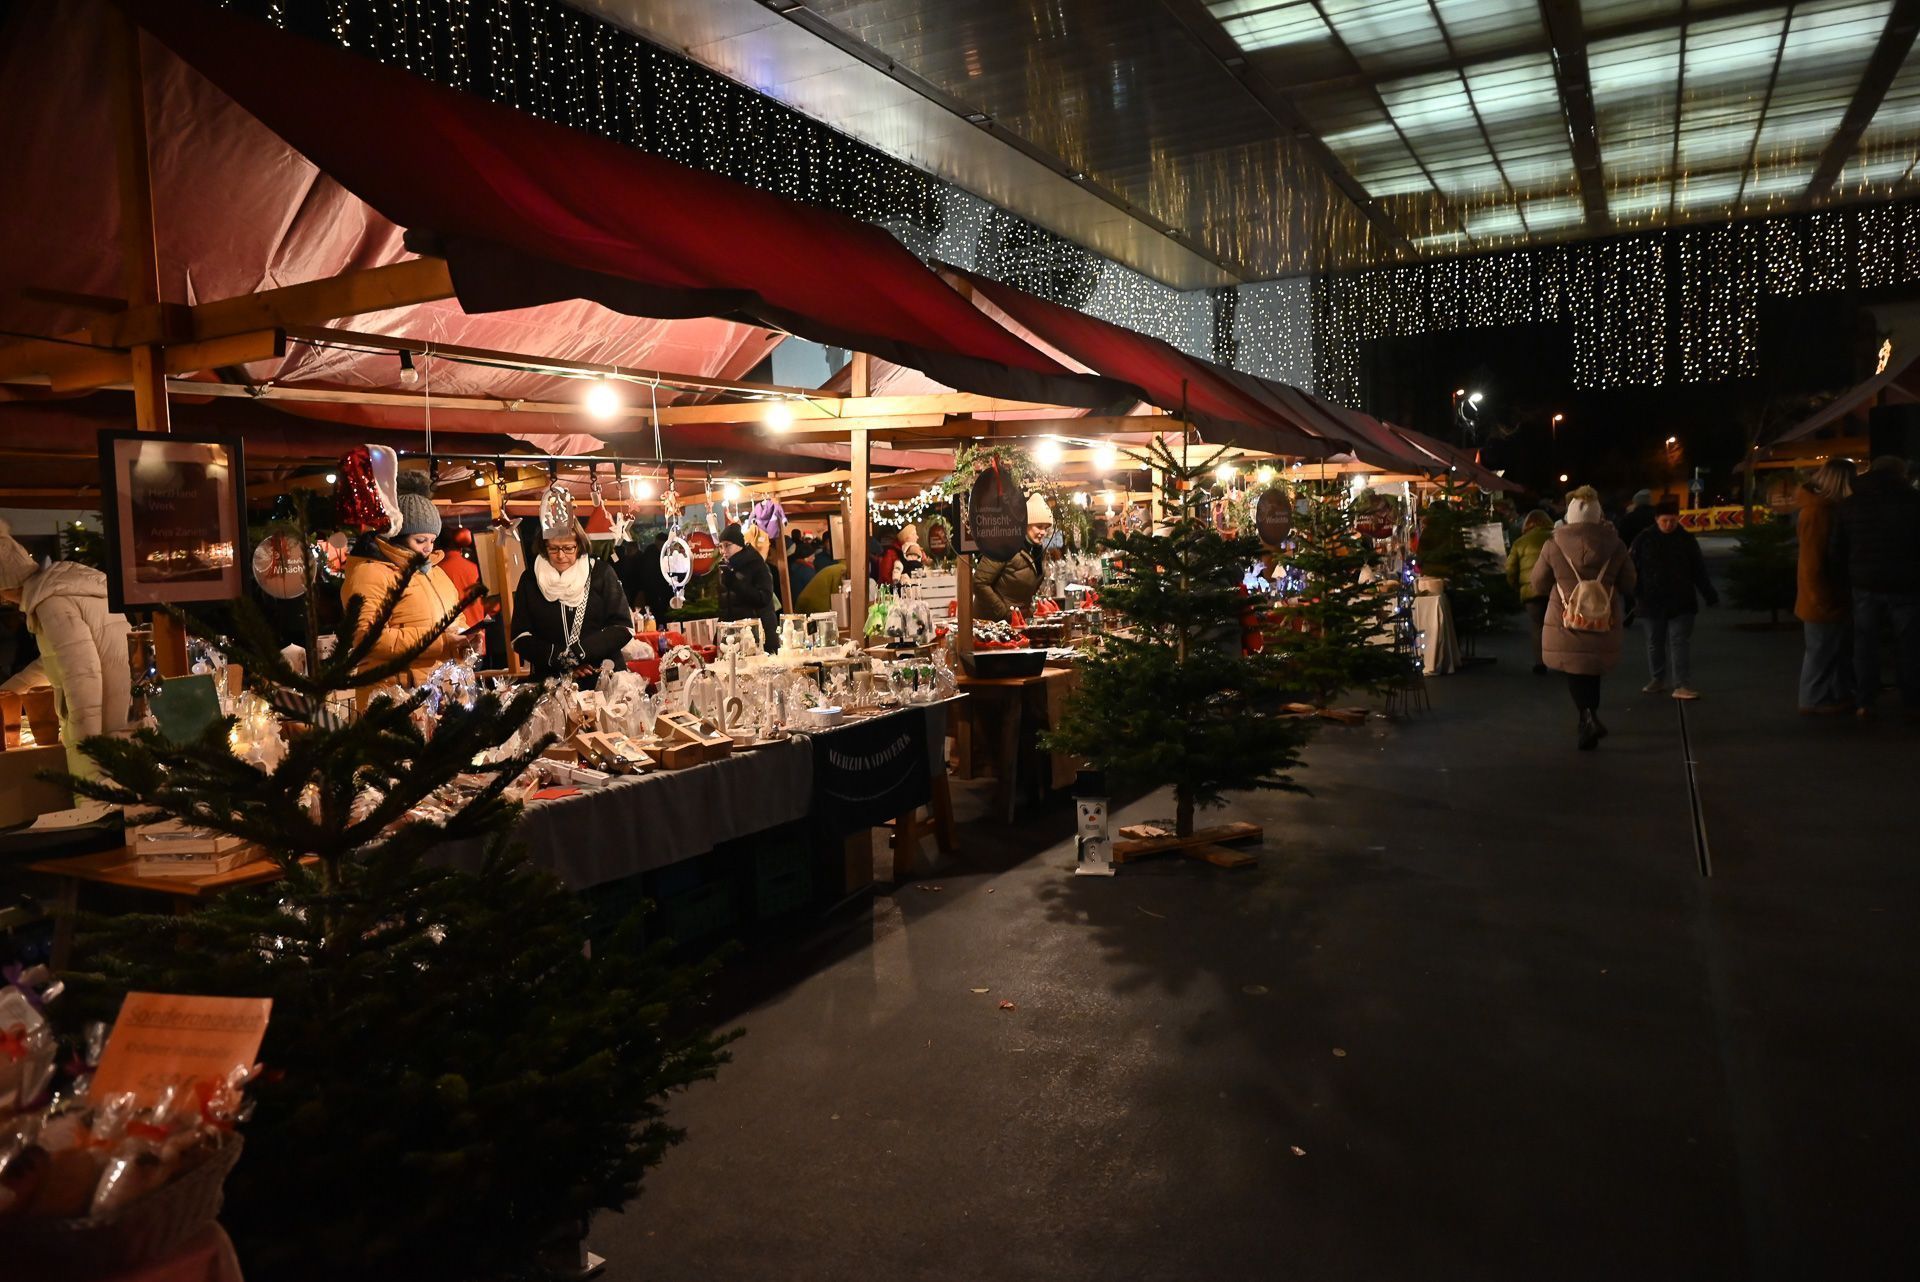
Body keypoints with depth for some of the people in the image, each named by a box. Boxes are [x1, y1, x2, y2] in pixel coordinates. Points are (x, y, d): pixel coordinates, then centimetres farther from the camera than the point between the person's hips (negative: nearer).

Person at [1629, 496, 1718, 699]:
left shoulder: (1687, 539, 1)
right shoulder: (1644, 539, -2)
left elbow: (1699, 571, 6)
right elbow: (1632, 568, -1)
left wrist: (1710, 595, 5)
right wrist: (1636, 595, -7)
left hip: (1681, 601, -1)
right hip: (1653, 601, 1)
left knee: (1680, 641, -5)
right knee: (1655, 642, 12)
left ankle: (1682, 685, -8)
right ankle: (1657, 680, 26)